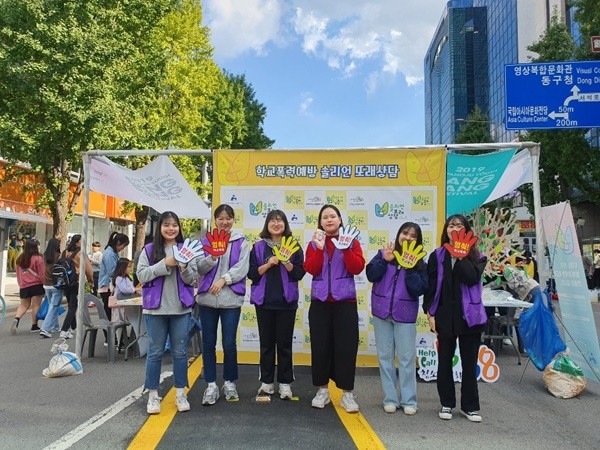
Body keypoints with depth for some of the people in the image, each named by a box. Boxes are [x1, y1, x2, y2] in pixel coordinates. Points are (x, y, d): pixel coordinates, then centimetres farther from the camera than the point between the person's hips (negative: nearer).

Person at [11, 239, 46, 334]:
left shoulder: (20, 259, 8)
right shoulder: (38, 259, -11)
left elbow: (18, 274, 16)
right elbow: (42, 274, -10)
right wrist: (45, 284, 2)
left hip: (23, 286, 5)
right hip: (36, 285, -5)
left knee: (23, 305, 16)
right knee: (36, 305, 3)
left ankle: (16, 319, -10)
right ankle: (34, 326, 8)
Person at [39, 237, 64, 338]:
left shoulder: (45, 256, 1)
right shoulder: (59, 256, -14)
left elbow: (44, 269, 9)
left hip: (47, 285, 6)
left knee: (51, 306, 18)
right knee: (54, 307, -1)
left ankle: (55, 327, 29)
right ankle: (45, 329, -9)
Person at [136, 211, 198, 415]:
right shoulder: (149, 249, 2)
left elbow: (192, 279, 3)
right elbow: (141, 275, -7)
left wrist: (184, 267, -17)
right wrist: (164, 264, -16)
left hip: (181, 308, 1)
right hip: (156, 308, -1)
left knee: (180, 352, 8)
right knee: (155, 352, 7)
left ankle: (180, 393, 21)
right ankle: (153, 395, 19)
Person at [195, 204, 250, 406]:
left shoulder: (241, 242, 5)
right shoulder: (205, 241, 10)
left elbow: (242, 268, -4)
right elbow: (200, 268, 3)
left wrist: (224, 280, -16)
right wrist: (212, 257, -16)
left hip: (231, 298, -2)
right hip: (207, 298, 2)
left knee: (229, 343, 0)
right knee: (208, 343, 6)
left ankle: (230, 382, 21)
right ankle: (211, 385, 19)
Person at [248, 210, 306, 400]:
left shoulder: (294, 246, 3)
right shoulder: (258, 247, 5)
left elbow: (299, 274, -2)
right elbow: (251, 273, -1)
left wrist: (286, 262, -17)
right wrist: (268, 264, -15)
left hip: (286, 301, -1)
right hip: (264, 301, 1)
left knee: (284, 343, 4)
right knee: (266, 343, 8)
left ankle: (285, 383, 14)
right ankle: (266, 382, 19)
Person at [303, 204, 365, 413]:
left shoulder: (351, 241, 4)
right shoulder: (314, 242, 6)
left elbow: (357, 268, -10)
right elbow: (310, 269, -8)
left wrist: (346, 248, -19)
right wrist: (319, 248, -18)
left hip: (345, 301, -1)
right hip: (320, 301, 1)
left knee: (346, 347, -2)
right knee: (320, 346, 5)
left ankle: (347, 393, 10)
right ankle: (322, 390, 19)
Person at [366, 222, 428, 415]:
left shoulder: (419, 262, 1)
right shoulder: (384, 253, 1)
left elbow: (420, 289, -10)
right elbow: (371, 275, -9)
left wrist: (410, 268, -18)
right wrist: (385, 260, -18)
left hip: (405, 314, -1)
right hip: (382, 312, 1)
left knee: (407, 358, 3)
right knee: (385, 356, 8)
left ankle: (408, 400, 15)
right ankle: (390, 398, 19)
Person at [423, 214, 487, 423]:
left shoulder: (476, 256, 3)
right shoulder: (437, 256, 4)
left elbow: (472, 278, -17)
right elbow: (431, 286, 1)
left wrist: (460, 256, -15)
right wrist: (429, 312, -5)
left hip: (469, 315, 0)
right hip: (444, 315, 1)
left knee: (469, 363, 9)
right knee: (445, 361, 9)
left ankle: (470, 406, 22)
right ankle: (447, 404, 23)